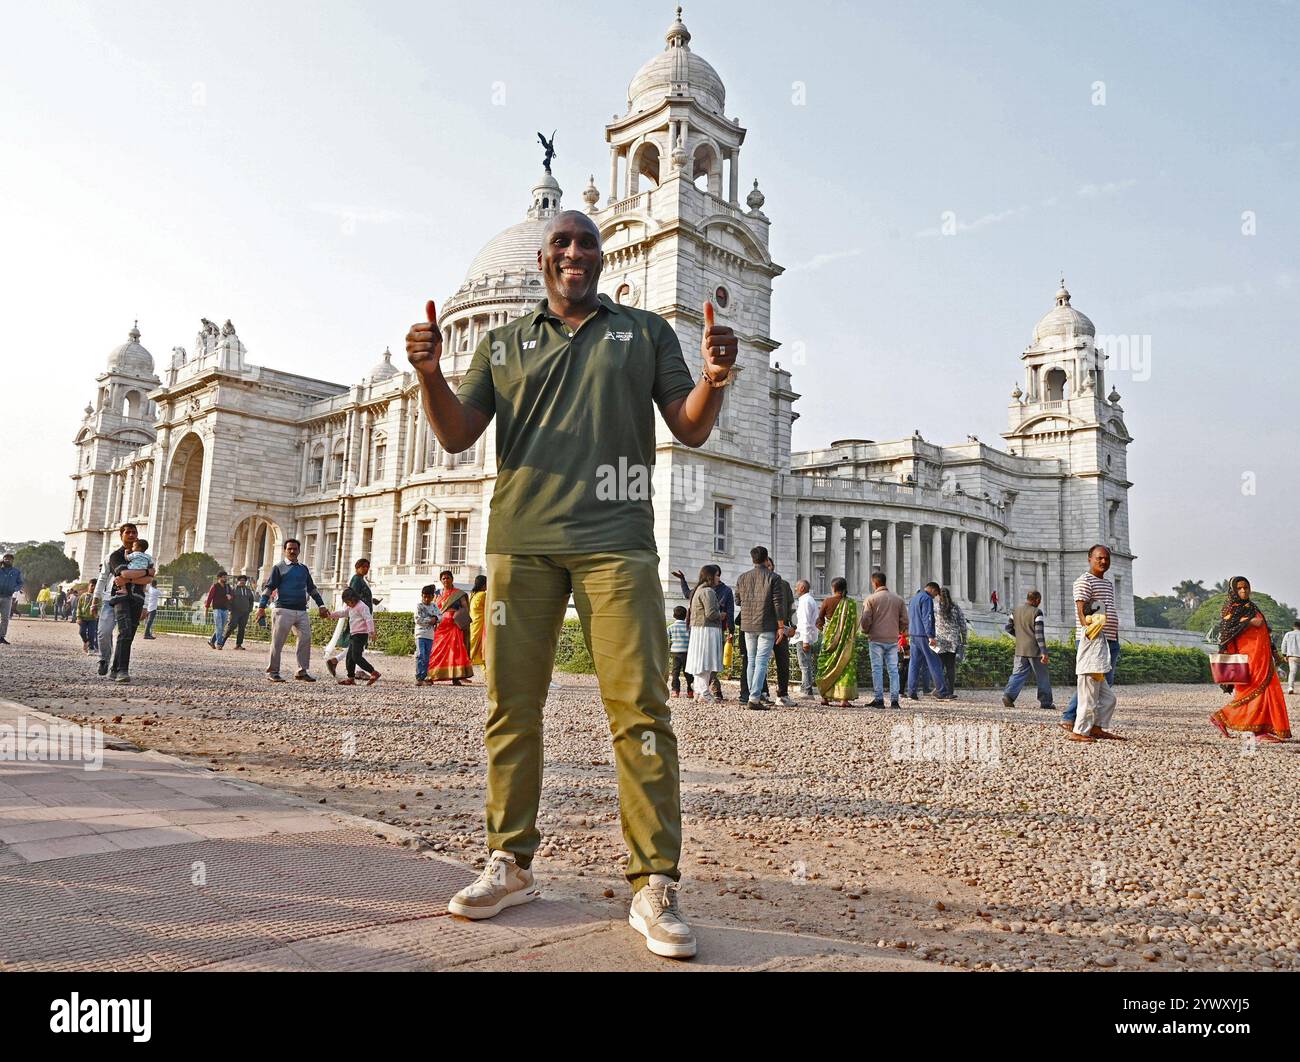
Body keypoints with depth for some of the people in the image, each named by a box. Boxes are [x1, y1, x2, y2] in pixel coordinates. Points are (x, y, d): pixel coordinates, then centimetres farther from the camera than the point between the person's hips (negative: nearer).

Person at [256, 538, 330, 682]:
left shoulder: (303, 568, 19)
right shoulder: (279, 568, 5)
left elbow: (312, 588, 24)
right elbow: (268, 588, -2)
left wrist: (321, 606, 19)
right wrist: (262, 607, -12)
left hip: (302, 611, 5)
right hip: (284, 610, -5)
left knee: (306, 639, -2)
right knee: (278, 642, -2)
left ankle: (302, 671, 5)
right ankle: (272, 672, 4)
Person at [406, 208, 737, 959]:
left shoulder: (646, 331, 16)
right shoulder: (504, 342, 20)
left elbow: (691, 430, 10)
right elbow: (457, 435, 13)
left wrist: (715, 377, -11)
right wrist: (430, 375, -6)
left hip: (615, 539, -2)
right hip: (521, 539, 3)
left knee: (641, 707, -8)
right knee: (512, 706, 5)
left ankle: (656, 886, -1)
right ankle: (511, 864, 19)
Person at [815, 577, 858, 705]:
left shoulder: (828, 601, -4)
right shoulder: (851, 603, -2)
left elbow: (820, 619, 4)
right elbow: (854, 624, 1)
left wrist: (821, 627, 24)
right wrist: (853, 639, 14)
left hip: (830, 638, 0)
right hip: (847, 641, 0)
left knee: (826, 666, 10)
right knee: (846, 666, 3)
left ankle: (825, 696, 10)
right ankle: (844, 698, -3)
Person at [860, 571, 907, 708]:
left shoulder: (871, 599, -5)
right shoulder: (898, 599, 8)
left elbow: (866, 620, -8)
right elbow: (904, 620, 6)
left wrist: (866, 631, 12)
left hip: (876, 639, -3)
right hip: (893, 640, 3)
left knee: (877, 669, 1)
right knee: (893, 669, 6)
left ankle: (878, 699, -1)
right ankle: (894, 700, 3)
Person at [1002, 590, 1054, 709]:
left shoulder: (1016, 610, 7)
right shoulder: (1037, 612, -10)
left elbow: (1008, 627, 10)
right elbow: (1039, 633, -16)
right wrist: (1044, 652, -17)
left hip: (1020, 650, 5)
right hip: (1034, 650, -5)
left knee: (1018, 674, 4)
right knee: (1042, 676, 9)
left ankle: (1008, 695, -15)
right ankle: (1045, 702, 14)